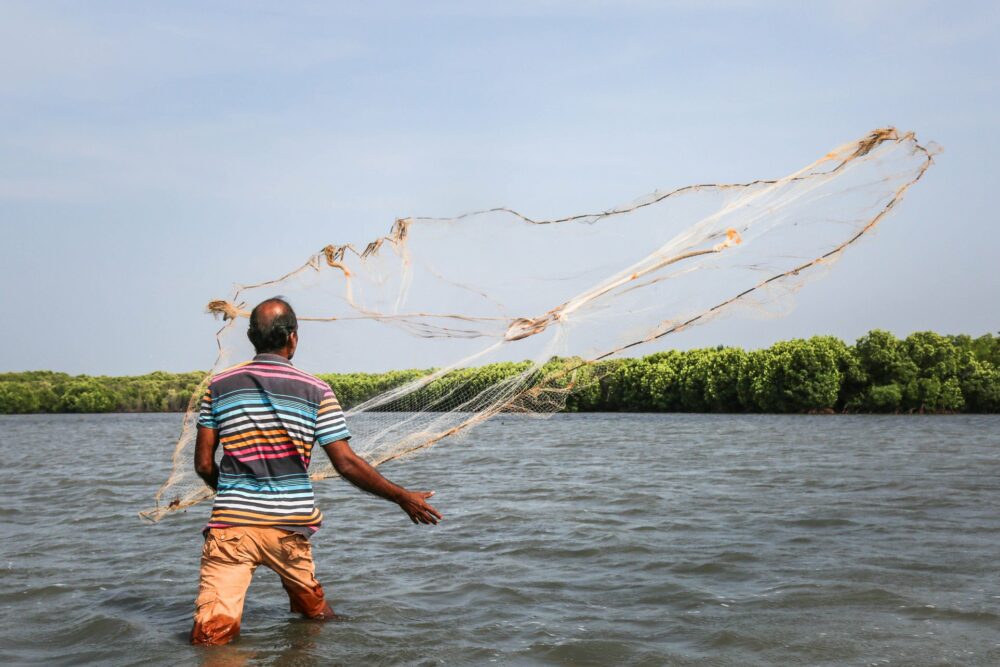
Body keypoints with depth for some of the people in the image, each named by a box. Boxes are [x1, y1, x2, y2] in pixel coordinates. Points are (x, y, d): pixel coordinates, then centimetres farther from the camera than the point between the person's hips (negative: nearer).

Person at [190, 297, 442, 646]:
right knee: (314, 610, 25)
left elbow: (204, 464, 5)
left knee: (211, 634, -7)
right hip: (290, 524, 1)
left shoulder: (219, 385, 2)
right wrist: (403, 498, 5)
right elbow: (347, 464, -6)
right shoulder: (316, 391, -2)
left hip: (231, 524, 0)